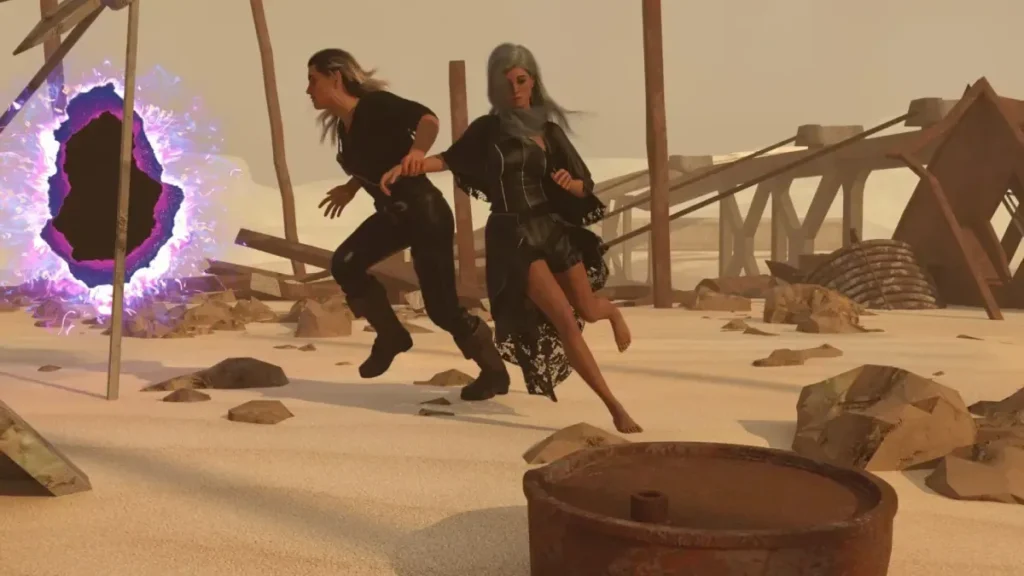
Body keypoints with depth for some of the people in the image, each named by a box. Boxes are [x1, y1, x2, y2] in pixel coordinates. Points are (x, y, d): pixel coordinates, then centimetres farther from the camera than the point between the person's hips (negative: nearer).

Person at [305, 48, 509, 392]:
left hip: (425, 213, -9)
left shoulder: (375, 105, -18)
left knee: (441, 307, -8)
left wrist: (417, 152, -51)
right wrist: (349, 189, 23)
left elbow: (427, 118, -34)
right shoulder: (343, 126, 7)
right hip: (393, 214, 9)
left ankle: (494, 371, 12)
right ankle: (392, 336, 12)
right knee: (345, 265, -4)